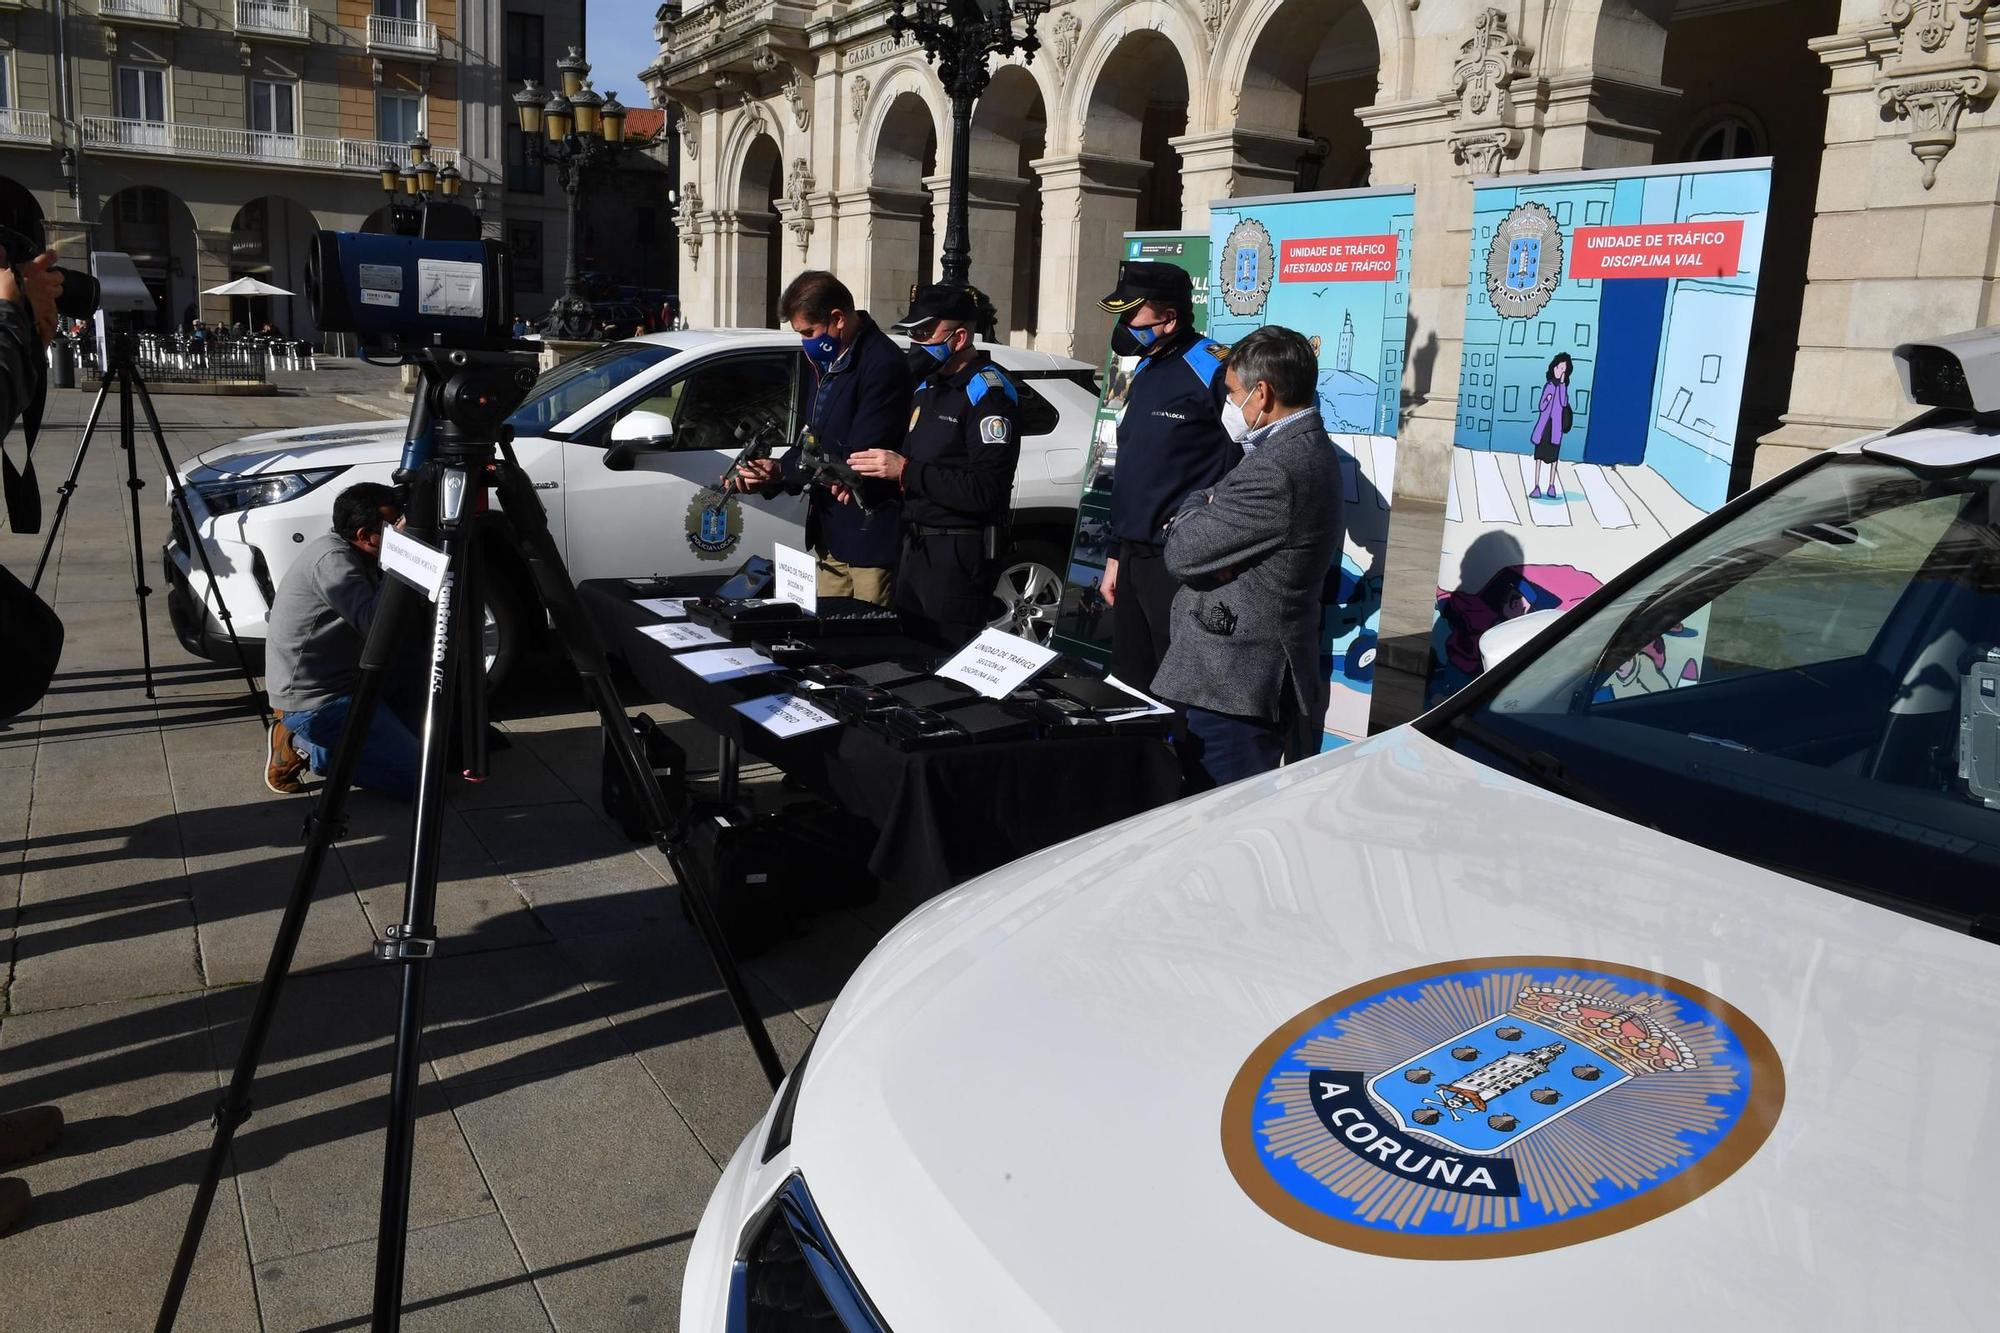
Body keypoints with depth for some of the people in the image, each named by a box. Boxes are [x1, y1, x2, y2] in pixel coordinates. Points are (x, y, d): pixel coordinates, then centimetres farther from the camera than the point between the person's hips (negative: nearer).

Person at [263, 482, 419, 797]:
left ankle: (304, 740, 11)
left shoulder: (349, 553, 8)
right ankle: (304, 747, -4)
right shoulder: (331, 558, -21)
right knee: (417, 774, -14)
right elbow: (375, 624, -31)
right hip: (313, 700, -10)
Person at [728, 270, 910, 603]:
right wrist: (768, 476, 3)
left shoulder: (883, 364, -18)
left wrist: (782, 470, -15)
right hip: (832, 534, 9)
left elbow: (857, 458, -21)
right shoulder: (831, 361, 13)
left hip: (870, 537, -9)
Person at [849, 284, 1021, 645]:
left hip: (958, 553, -9)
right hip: (915, 547, 9)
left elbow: (987, 491, -23)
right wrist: (865, 477, 2)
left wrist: (906, 471, -22)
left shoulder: (988, 392, -13)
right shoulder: (927, 385, 15)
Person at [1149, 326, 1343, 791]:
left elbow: (1182, 554, -17)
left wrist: (1194, 507, 2)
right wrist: (1206, 509, -4)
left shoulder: (1275, 470, -22)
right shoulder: (1309, 448, 12)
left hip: (1235, 685, -11)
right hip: (1274, 678, 11)